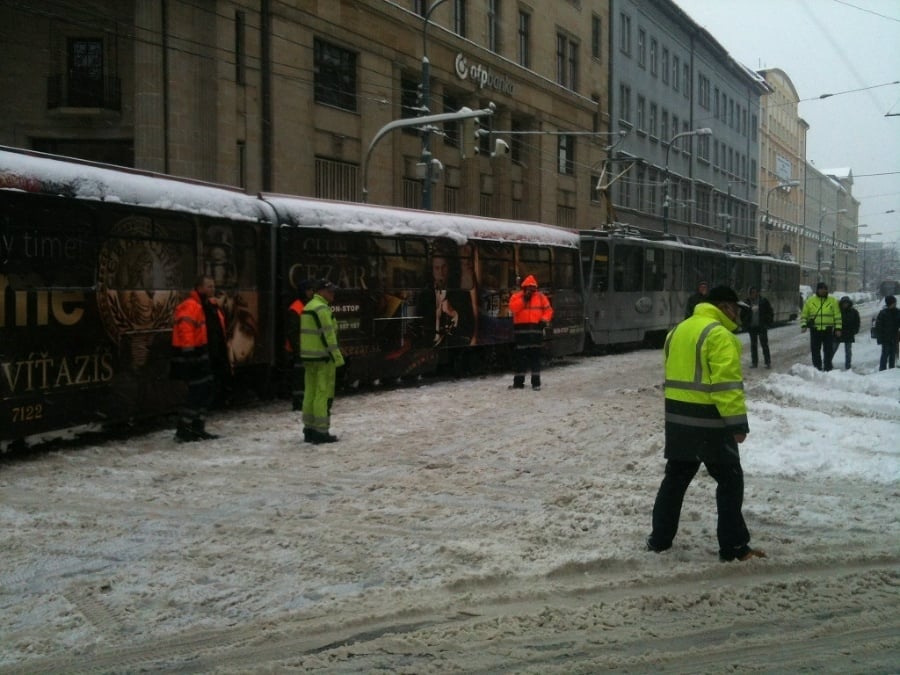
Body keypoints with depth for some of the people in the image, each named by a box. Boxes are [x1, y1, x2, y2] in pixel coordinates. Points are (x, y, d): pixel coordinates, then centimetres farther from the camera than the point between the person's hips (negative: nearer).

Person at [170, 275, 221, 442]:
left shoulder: (208, 306, 15)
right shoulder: (190, 306, -16)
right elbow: (185, 330, -25)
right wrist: (188, 353, -29)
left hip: (202, 355, 10)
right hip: (191, 355, -10)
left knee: (205, 392, 14)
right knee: (196, 392, -11)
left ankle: (198, 428, 23)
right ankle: (183, 431, -5)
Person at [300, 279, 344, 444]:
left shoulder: (308, 307, 16)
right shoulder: (322, 309, -14)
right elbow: (328, 335, -18)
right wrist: (337, 357, -16)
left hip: (308, 357, 9)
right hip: (323, 357, -9)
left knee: (310, 393, 11)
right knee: (323, 393, -6)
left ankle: (309, 430, 15)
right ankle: (321, 431, -5)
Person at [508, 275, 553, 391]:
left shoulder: (541, 297, 9)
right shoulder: (516, 296, 5)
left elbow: (548, 309, 8)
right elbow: (513, 308, -11)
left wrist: (544, 320, -8)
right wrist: (523, 299, -15)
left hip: (536, 329, 1)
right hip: (521, 330, -1)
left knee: (535, 356, 1)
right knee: (520, 356, 2)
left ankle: (536, 382, 4)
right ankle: (518, 382, 9)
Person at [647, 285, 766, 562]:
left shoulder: (678, 331, 14)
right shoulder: (718, 335, -14)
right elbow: (727, 383, -20)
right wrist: (738, 422, -19)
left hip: (678, 418, 8)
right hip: (708, 421, -8)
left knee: (676, 477, 16)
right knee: (730, 480, 1)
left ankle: (659, 539, 21)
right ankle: (734, 547, 3)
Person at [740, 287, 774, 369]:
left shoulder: (764, 302, -3)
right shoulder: (746, 303, 0)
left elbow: (770, 313, 5)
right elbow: (742, 315, 11)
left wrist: (769, 322, -2)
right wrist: (745, 323, 4)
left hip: (762, 327, -2)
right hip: (752, 327, 2)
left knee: (764, 344, 0)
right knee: (753, 345, 8)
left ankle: (768, 362, 6)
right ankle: (754, 362, 15)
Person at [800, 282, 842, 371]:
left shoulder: (832, 301, 4)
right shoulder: (810, 301, 5)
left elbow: (837, 316, 5)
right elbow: (804, 314, 10)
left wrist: (838, 328, -1)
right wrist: (803, 325, -4)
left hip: (828, 330, -1)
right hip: (815, 330, 1)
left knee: (828, 351, 3)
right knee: (815, 350, 4)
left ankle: (827, 369, 10)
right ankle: (817, 368, 14)